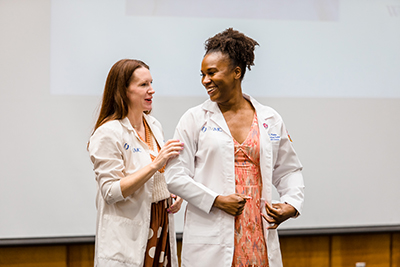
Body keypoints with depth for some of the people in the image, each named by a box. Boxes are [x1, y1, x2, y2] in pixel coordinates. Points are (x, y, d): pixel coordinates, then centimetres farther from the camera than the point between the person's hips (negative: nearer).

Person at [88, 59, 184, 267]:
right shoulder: (108, 134, -12)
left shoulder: (154, 126, 12)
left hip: (161, 230, 7)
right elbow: (111, 192, -19)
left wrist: (175, 194, 3)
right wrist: (156, 164, -23)